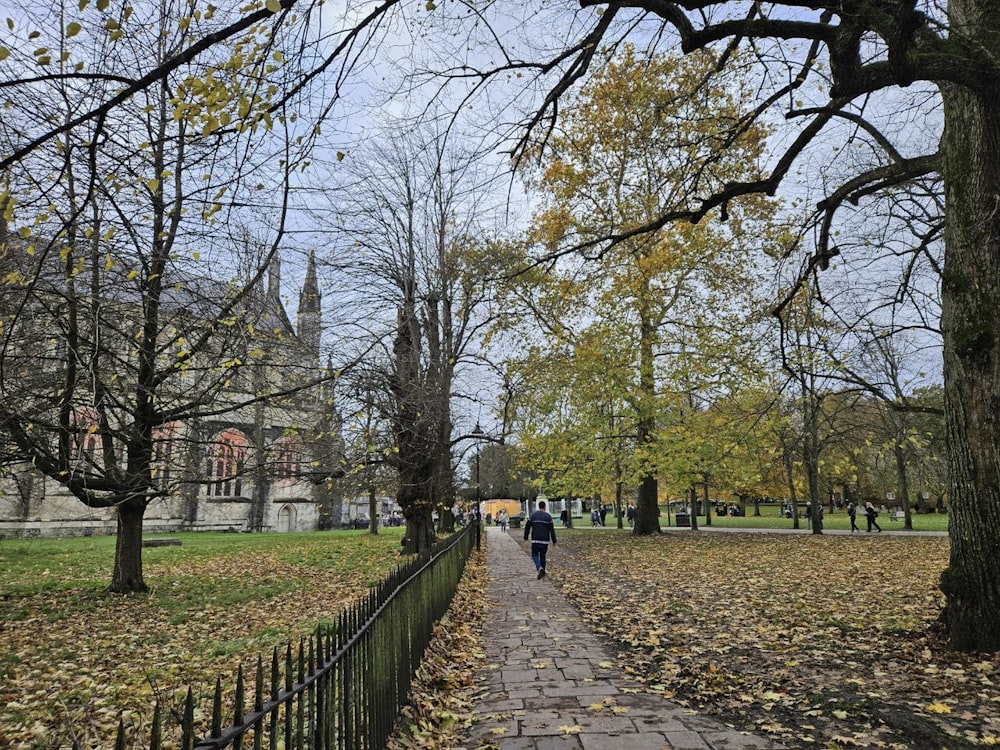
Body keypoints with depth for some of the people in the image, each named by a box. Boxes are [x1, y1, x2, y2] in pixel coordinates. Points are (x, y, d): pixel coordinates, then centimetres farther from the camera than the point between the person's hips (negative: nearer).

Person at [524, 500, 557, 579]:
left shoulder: (533, 515, 1)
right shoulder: (548, 516, -1)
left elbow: (527, 527, 4)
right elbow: (552, 530, -3)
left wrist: (526, 537, 15)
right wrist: (554, 541, 2)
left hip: (535, 540, -1)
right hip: (545, 540, 1)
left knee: (535, 555, 7)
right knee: (542, 556, 15)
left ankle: (539, 568, -19)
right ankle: (543, 573, 18)